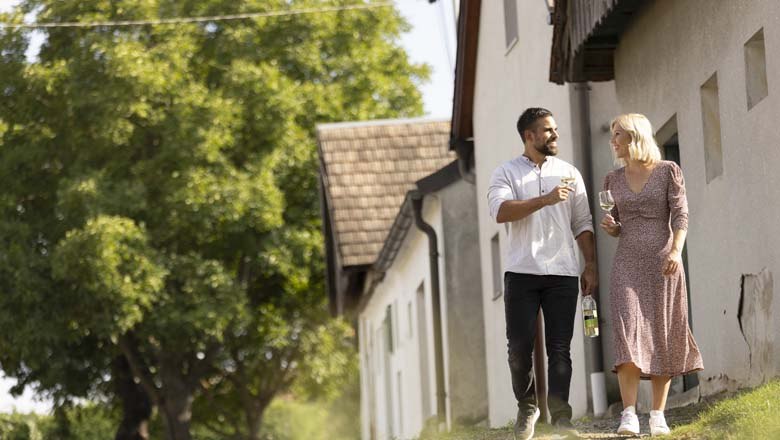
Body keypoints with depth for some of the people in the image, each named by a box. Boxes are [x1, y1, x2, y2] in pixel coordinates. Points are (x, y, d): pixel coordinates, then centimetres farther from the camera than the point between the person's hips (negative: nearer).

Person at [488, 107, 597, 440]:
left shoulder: (569, 173, 14)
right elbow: (501, 212, -14)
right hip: (522, 272, -1)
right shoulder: (506, 173, 5)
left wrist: (591, 266, 5)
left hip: (562, 274, 1)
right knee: (520, 347, -3)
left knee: (559, 347, -4)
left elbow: (582, 224, 14)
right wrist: (545, 199, -22)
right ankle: (526, 409, 15)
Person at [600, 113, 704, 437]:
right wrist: (610, 227, -4)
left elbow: (680, 215, -6)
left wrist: (677, 250, -21)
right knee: (628, 333, -14)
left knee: (661, 337, 0)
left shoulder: (668, 171, 1)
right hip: (627, 264, 2)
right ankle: (629, 415, -21)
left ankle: (658, 415, 6)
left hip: (663, 262, -2)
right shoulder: (614, 180, 12)